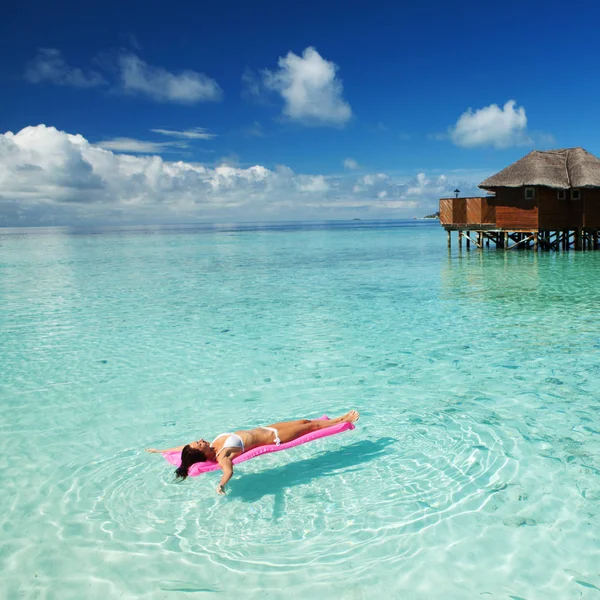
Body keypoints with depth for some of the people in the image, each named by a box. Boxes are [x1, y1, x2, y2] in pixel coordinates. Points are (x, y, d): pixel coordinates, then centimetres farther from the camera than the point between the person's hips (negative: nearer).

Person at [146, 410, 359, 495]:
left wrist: (160, 451, -3)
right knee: (310, 426, 8)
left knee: (304, 421, 17)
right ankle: (344, 421, 30)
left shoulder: (214, 444, -10)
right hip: (273, 438, -7)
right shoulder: (221, 455, -30)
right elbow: (228, 470, -49)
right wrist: (221, 485, -67)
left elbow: (182, 448, 1)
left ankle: (339, 419, 40)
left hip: (262, 429, 7)